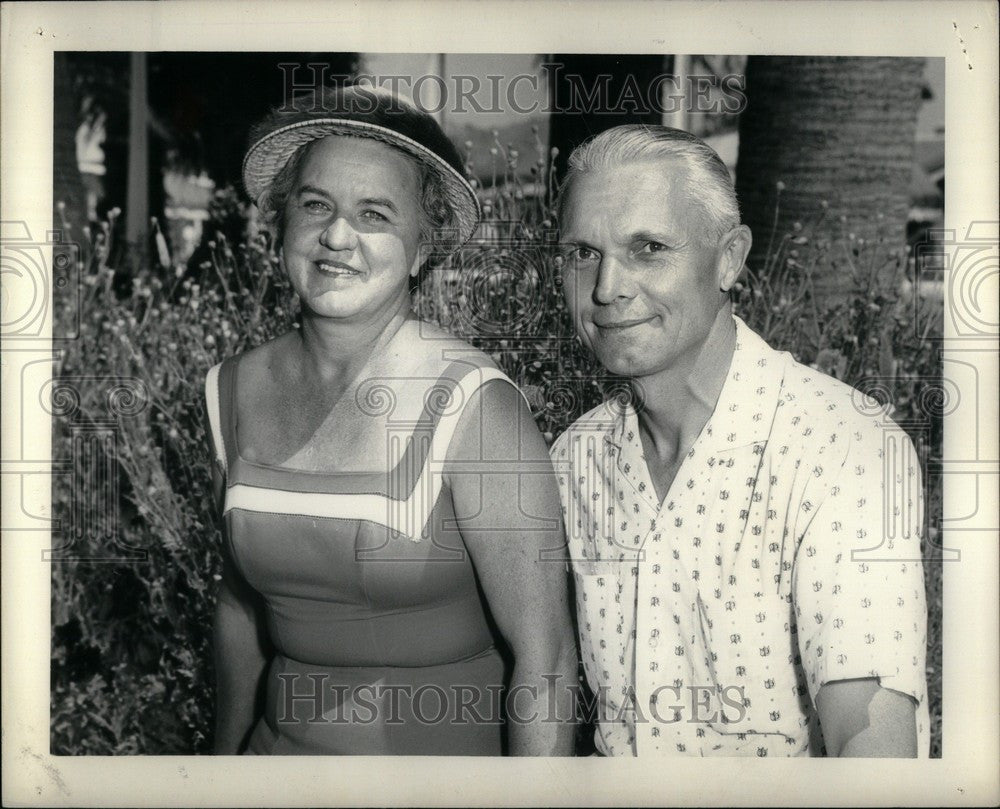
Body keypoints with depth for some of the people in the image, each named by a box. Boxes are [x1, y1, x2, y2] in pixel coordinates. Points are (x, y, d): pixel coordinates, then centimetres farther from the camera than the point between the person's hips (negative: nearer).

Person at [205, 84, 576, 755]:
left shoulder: (470, 406, -21)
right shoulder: (235, 391, -5)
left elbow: (544, 658, -19)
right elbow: (241, 604, 7)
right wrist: (229, 751, 13)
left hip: (449, 749, -4)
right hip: (281, 742, 4)